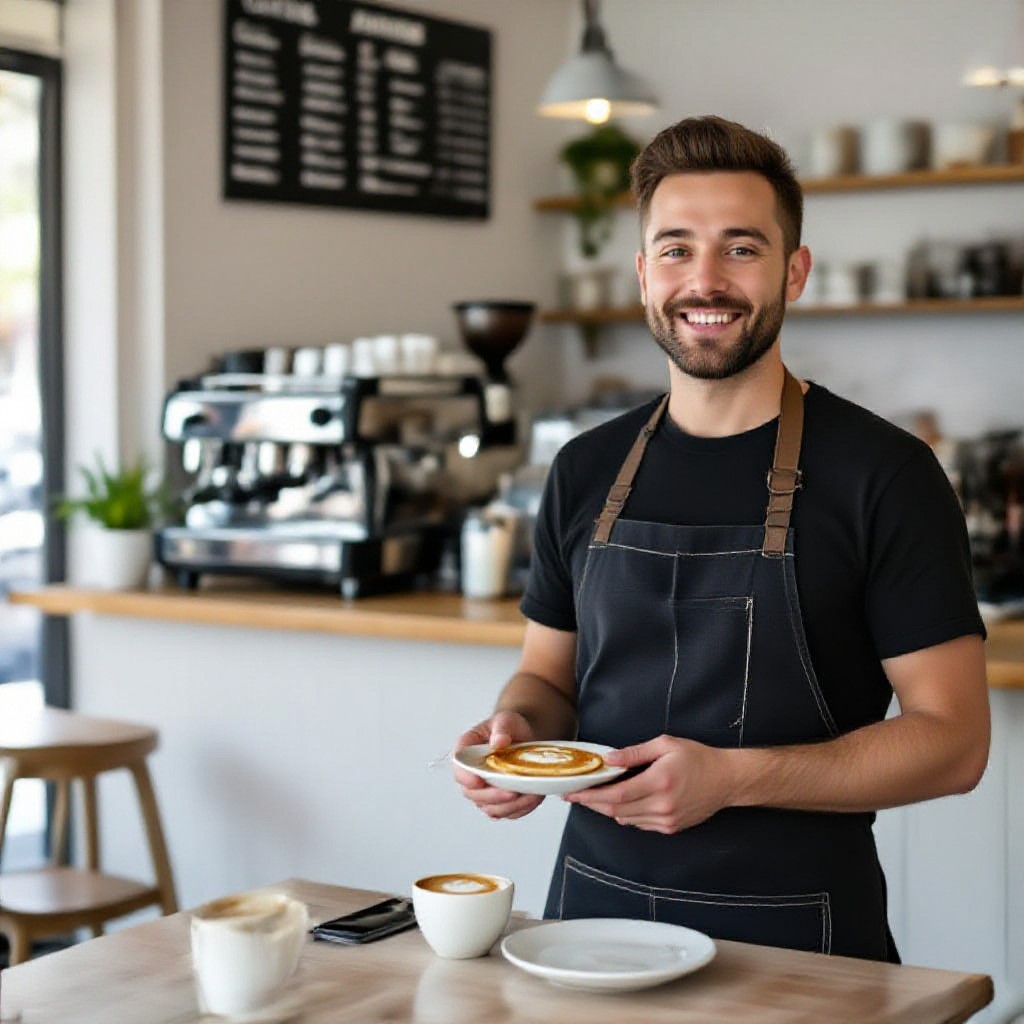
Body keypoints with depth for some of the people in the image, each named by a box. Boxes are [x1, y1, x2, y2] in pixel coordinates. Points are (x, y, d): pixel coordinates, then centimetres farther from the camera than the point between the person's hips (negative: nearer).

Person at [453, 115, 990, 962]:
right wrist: (519, 727, -8)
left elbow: (952, 738, -11)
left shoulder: (882, 472, -11)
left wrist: (731, 777, -22)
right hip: (596, 907, 4)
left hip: (795, 933, -4)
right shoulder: (587, 472, 4)